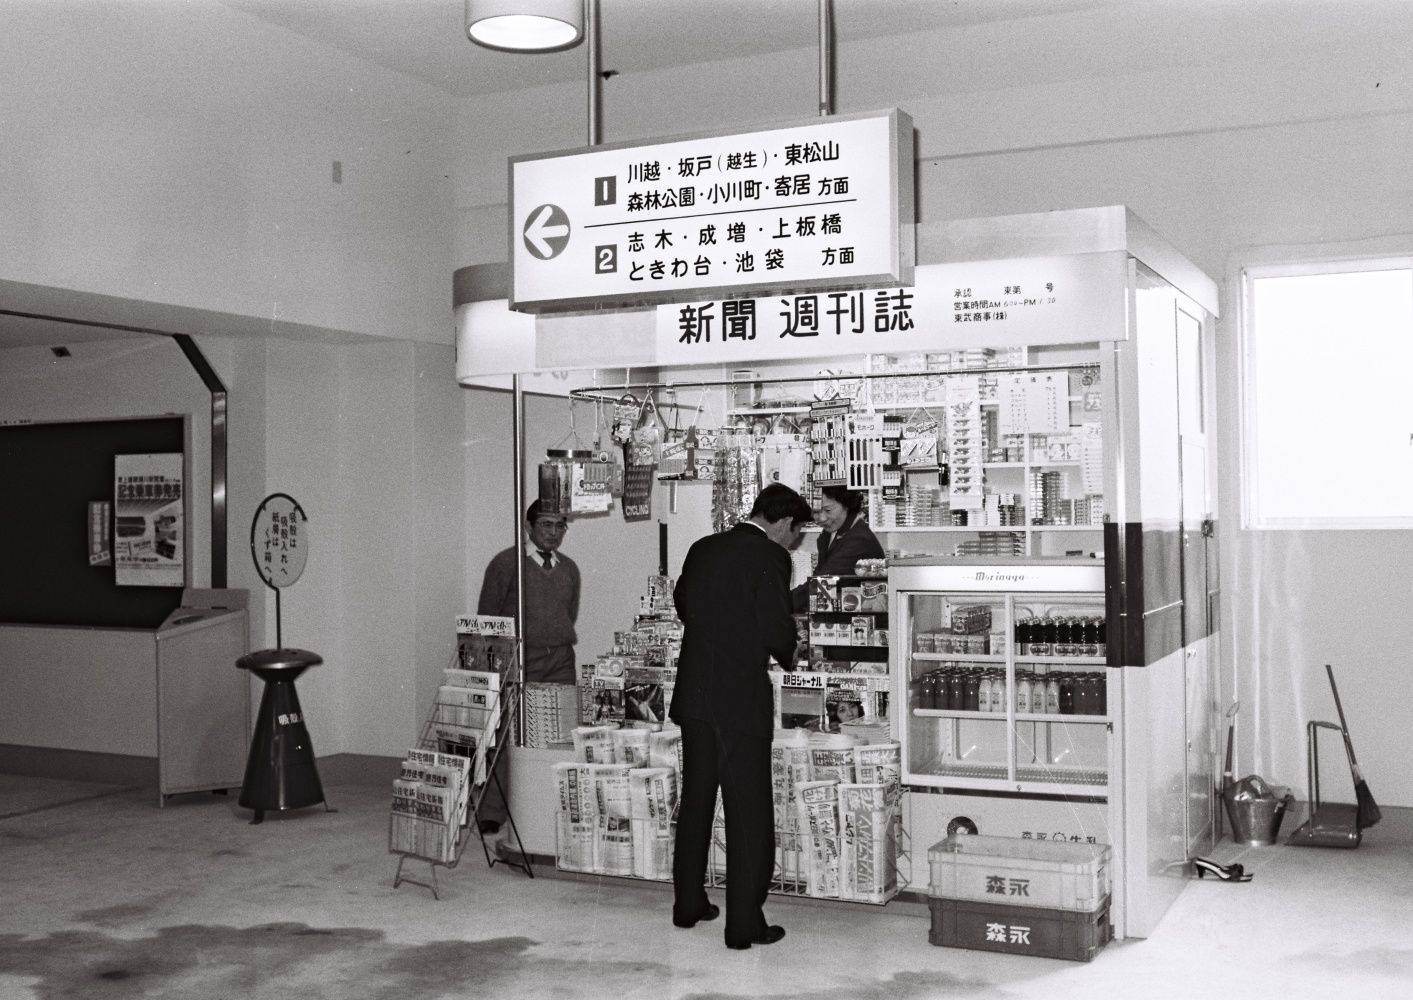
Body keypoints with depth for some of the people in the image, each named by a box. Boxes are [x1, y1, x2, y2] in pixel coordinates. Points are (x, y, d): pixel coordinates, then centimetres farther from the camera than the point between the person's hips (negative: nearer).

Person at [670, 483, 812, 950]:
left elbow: (681, 602, 21)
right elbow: (778, 631, -15)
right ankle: (744, 924, 6)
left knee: (695, 803, 18)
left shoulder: (702, 549, 8)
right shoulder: (769, 557, -13)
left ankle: (688, 903, 29)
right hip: (741, 700, -7)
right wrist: (788, 653, 6)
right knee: (749, 814, 2)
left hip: (694, 695, 7)